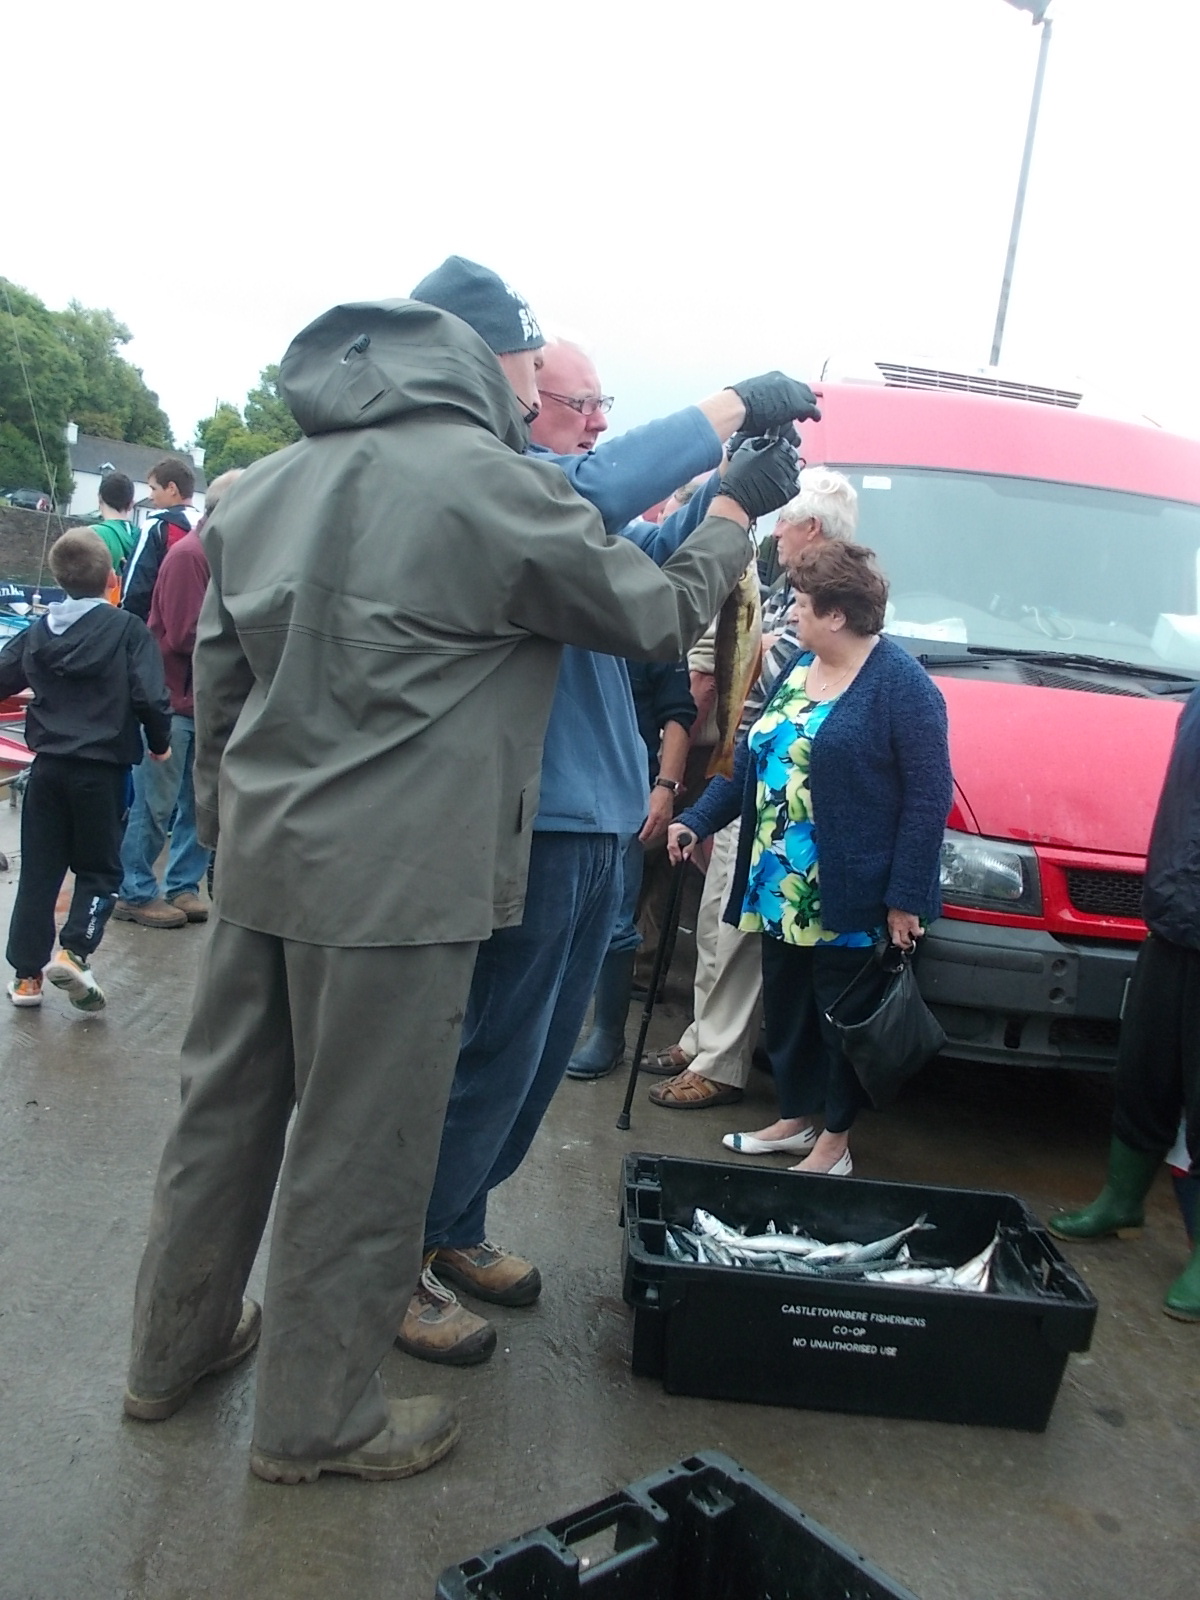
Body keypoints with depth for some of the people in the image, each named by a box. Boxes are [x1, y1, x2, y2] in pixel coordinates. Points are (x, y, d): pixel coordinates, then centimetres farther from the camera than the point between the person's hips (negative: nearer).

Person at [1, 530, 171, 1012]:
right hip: (101, 769, -4)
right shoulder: (127, 629, -8)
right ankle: (74, 951, -10)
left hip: (48, 766, 4)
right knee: (100, 869, 9)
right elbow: (150, 696, -15)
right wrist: (160, 743, 1)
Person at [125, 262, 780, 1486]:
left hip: (258, 863, 8)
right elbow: (659, 616, 0)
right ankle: (315, 1418, 23)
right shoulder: (489, 481, -10)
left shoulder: (263, 488, 12)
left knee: (224, 1110, 19)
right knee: (358, 1154, 6)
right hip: (392, 883, -7)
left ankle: (173, 1351, 37)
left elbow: (217, 686, 15)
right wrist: (734, 507, 16)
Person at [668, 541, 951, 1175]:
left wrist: (905, 897, -17)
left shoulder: (901, 684, -12)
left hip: (849, 899, -7)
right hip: (779, 890, 8)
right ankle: (794, 1119, 35)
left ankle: (834, 1142, 23)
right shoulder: (797, 669, 12)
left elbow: (929, 796, -14)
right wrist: (697, 820, 14)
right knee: (785, 1009, 16)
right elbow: (750, 758, 20)